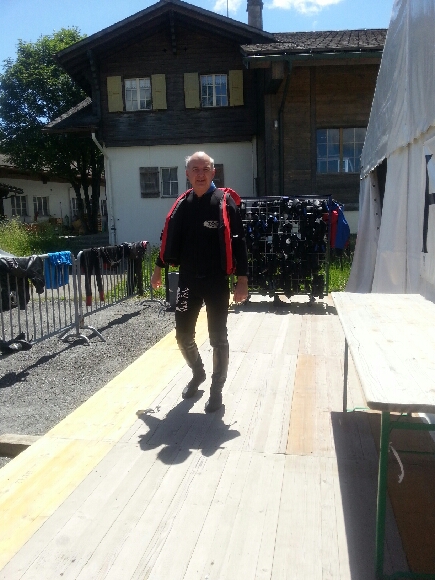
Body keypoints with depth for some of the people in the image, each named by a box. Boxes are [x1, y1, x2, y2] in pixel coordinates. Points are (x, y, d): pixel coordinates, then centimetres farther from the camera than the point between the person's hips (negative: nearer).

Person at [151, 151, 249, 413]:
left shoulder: (225, 202, -8)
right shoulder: (182, 204, 5)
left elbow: (238, 242, -10)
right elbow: (170, 239, 16)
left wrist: (242, 279, -14)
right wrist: (159, 268, 21)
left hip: (217, 282, -4)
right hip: (188, 281, 4)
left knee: (218, 338, 4)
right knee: (183, 335, 8)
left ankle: (217, 389, 22)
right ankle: (198, 373, 37)